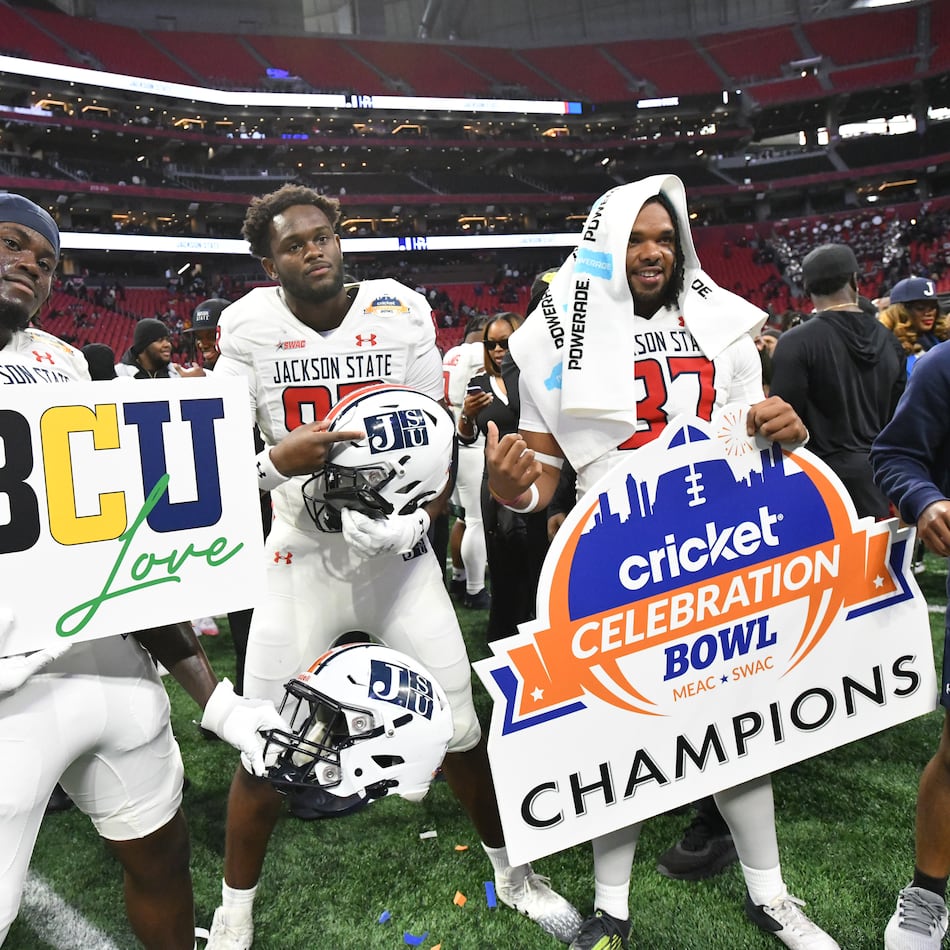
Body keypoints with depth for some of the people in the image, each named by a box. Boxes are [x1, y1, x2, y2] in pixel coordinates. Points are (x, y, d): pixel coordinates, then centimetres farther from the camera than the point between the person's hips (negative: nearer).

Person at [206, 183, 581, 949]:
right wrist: (275, 461, -24)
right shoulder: (249, 326, -3)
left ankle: (511, 870, 32)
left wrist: (423, 516, -14)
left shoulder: (402, 313, -2)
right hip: (304, 554, 0)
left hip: (397, 549, 1)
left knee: (460, 725, 5)